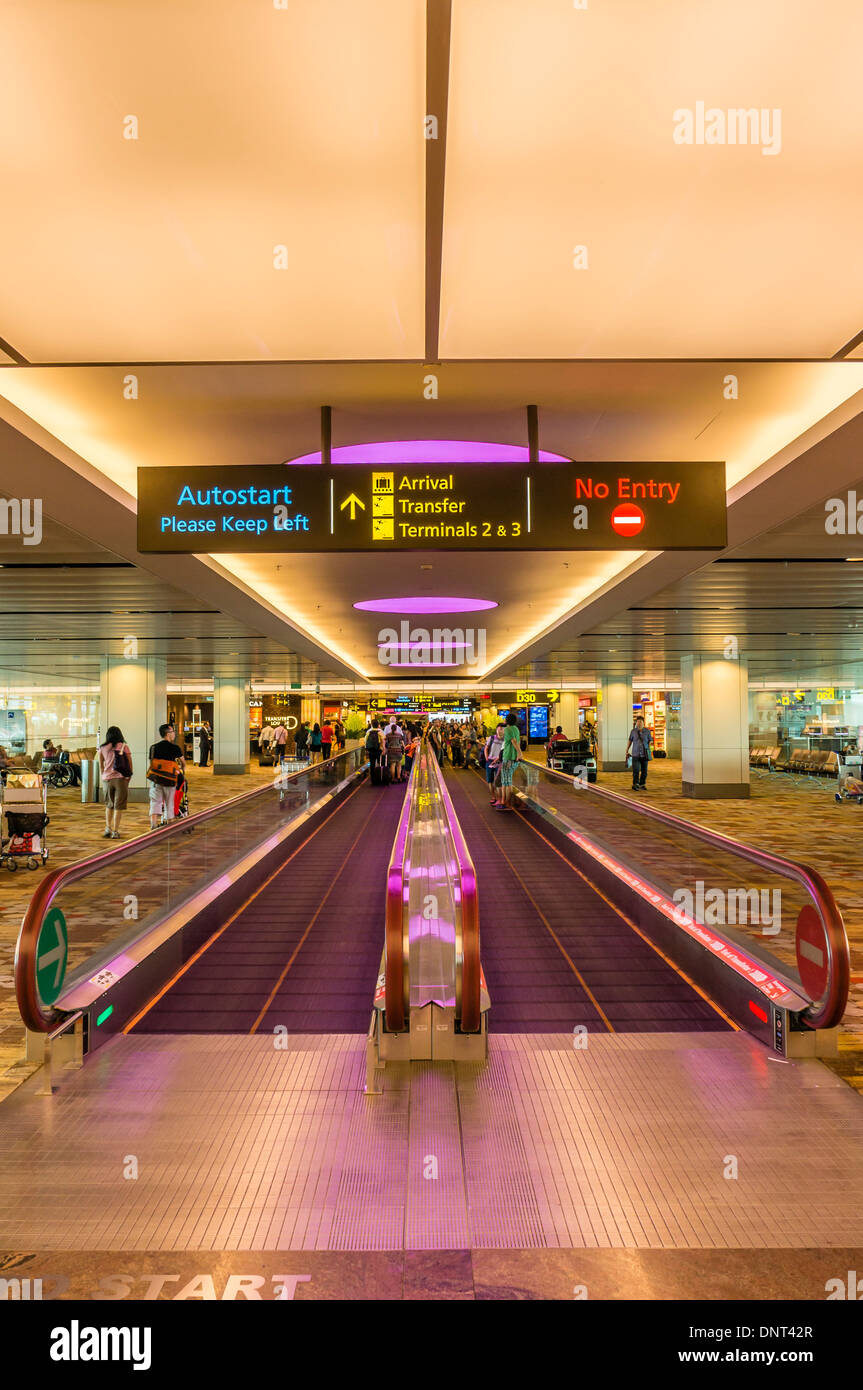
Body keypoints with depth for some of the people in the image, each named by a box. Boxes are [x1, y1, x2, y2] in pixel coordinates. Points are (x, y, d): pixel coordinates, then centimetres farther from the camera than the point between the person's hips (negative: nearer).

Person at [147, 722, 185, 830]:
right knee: (169, 805, 11)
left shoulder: (154, 747, 7)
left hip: (155, 779, 2)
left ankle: (153, 825, -16)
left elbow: (151, 763, 14)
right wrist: (181, 768, 35)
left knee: (155, 802, 1)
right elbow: (183, 763, 11)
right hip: (169, 780, -1)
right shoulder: (175, 748, 0)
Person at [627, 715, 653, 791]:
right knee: (636, 770, -11)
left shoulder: (647, 731, 0)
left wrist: (648, 750, -1)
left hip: (644, 754, 1)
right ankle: (635, 784, -7)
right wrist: (627, 751, 10)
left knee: (644, 771, 7)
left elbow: (650, 741, 9)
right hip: (635, 754, -1)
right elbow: (630, 741, 10)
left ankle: (642, 784, 22)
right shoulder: (633, 731, 0)